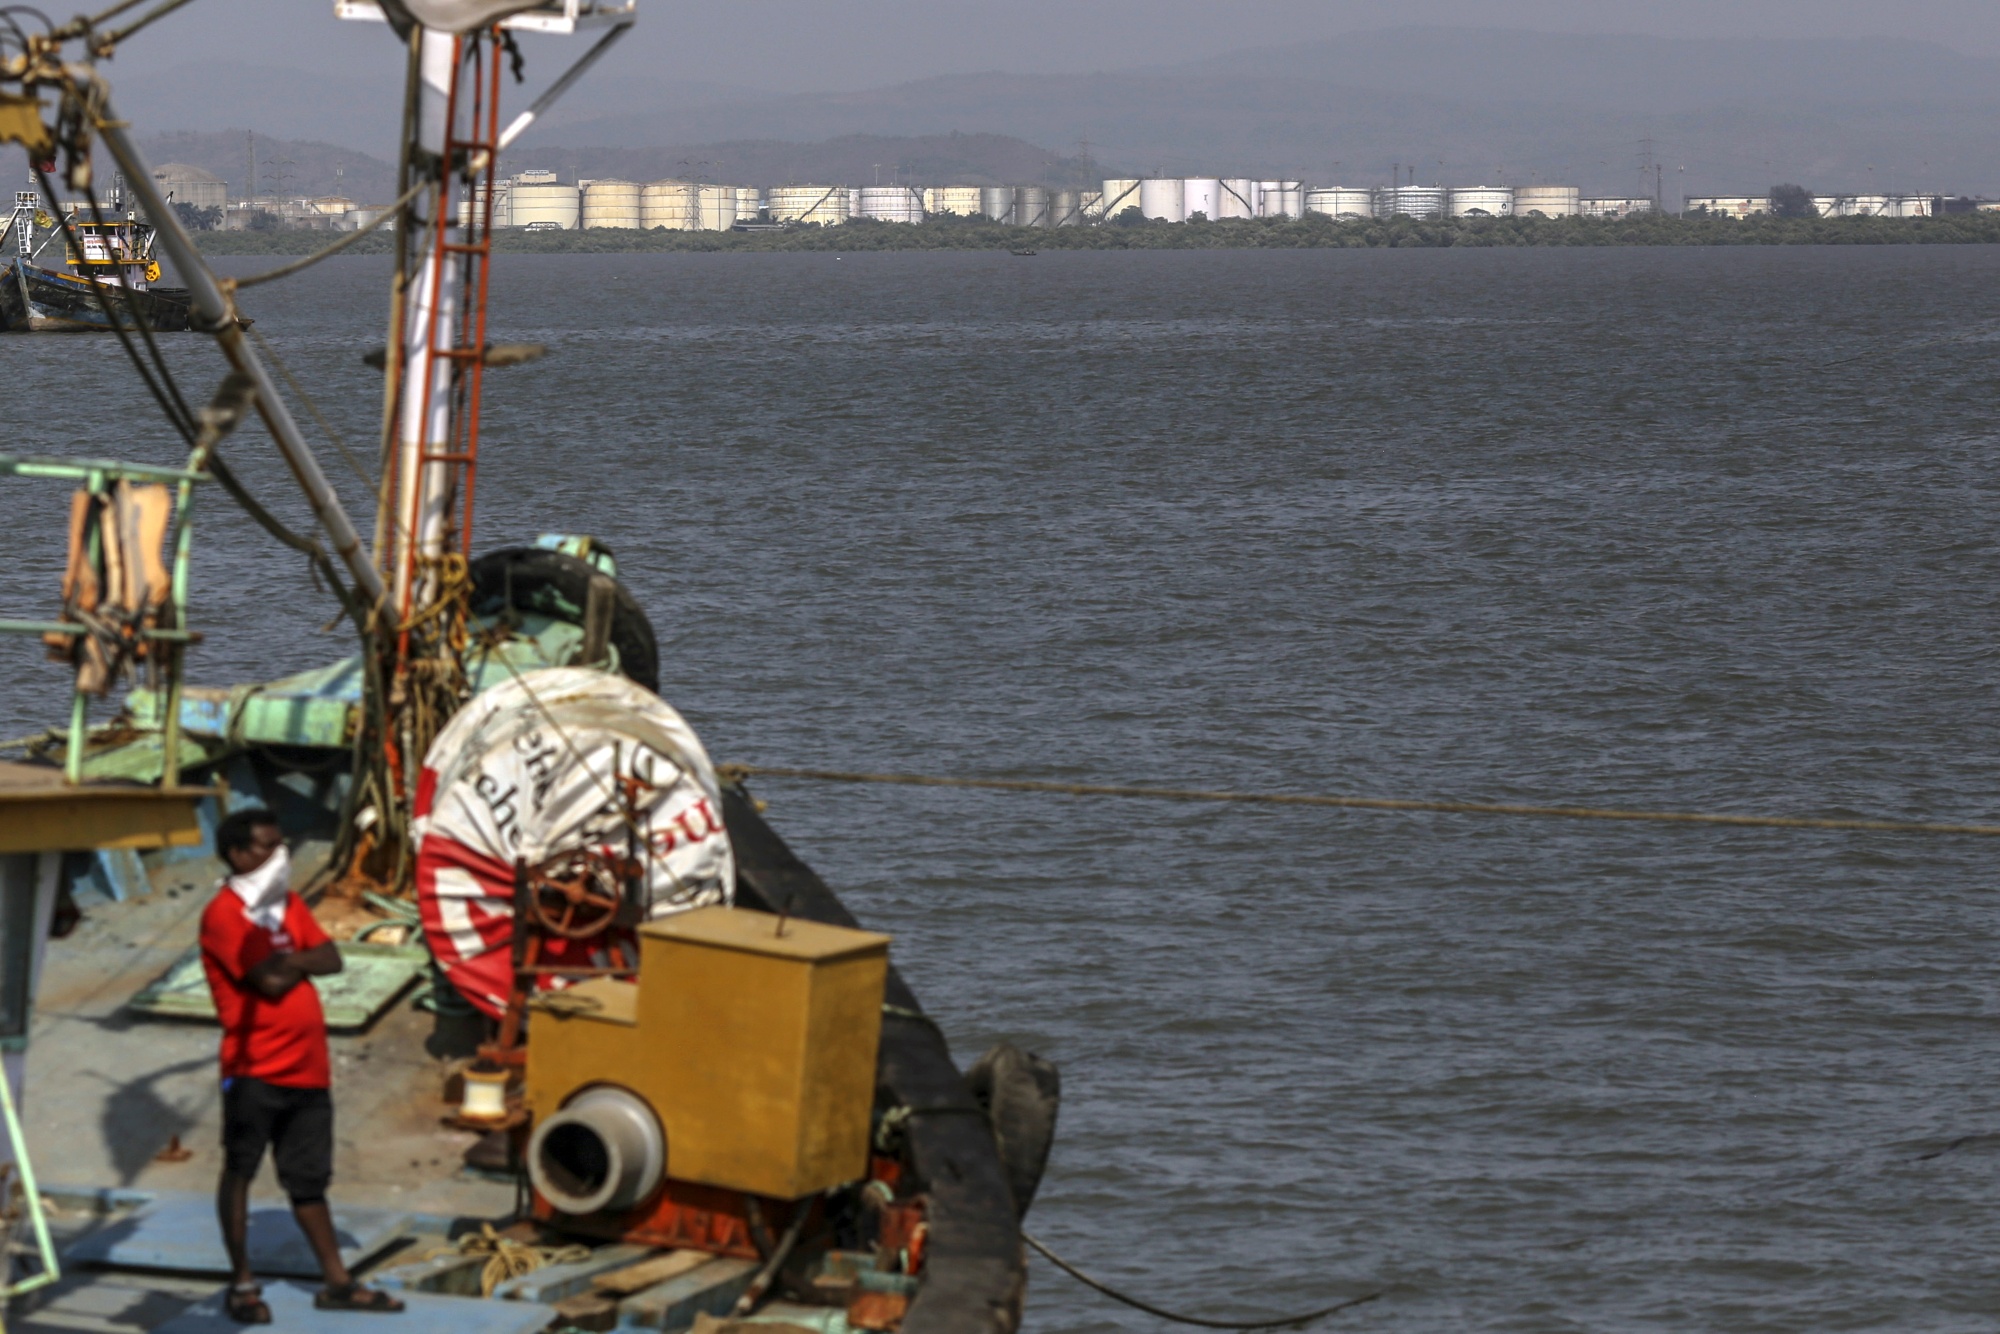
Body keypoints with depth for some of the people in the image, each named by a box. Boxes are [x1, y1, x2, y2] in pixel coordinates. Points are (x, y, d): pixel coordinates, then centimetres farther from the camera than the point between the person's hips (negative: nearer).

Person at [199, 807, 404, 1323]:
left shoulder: (287, 904, 15)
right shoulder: (225, 914, -11)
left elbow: (331, 959, 4)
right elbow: (270, 981, -20)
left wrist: (285, 961, -12)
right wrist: (302, 963, -1)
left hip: (307, 1067, 7)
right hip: (256, 1067, -7)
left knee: (309, 1178, 13)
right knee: (240, 1169, 1)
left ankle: (337, 1282, 17)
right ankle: (242, 1283, 7)